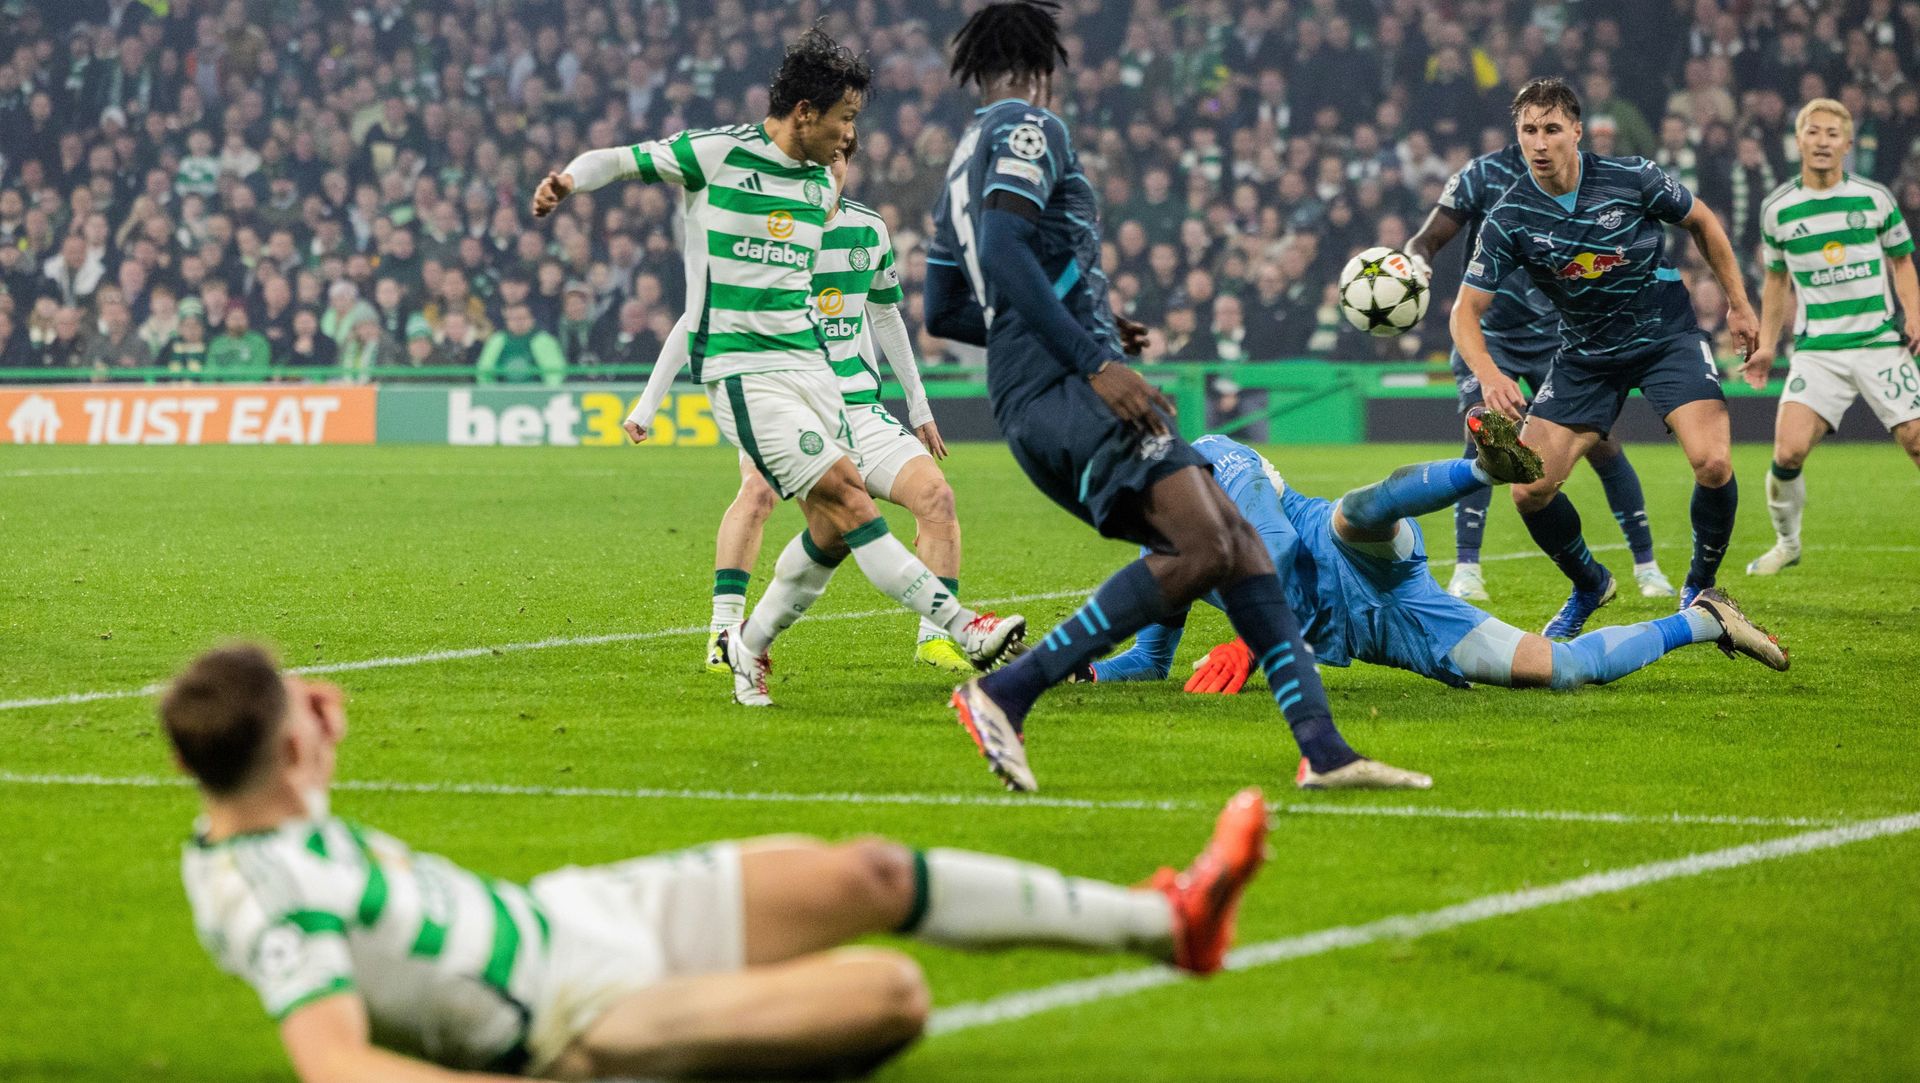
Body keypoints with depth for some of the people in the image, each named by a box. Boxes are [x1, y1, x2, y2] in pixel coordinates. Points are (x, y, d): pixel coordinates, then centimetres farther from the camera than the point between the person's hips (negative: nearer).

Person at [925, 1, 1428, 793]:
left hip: (1029, 402, 10)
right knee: (1202, 548, -23)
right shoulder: (1027, 127, -1)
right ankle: (1005, 696, -24)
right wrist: (1093, 359, -21)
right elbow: (1003, 251, -17)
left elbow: (944, 313, 31)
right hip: (1068, 388, -10)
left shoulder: (963, 165, 26)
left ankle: (1322, 749, -7)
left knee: (1231, 540, 5)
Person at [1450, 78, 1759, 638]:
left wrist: (1738, 305, 6)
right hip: (1585, 354, 2)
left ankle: (1700, 586, 4)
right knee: (1529, 489, -9)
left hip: (1666, 335, -2)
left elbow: (1702, 222, 3)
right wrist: (1489, 375, -30)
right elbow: (1467, 310, -11)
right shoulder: (1508, 218, -13)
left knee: (1712, 462, -23)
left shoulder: (1632, 178, -16)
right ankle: (1589, 585, 20)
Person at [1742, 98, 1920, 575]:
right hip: (1817, 350, 1)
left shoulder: (1875, 199, 2)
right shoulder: (1777, 209, 5)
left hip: (1881, 342, -1)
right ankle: (1787, 542, 11)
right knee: (1789, 450, -14)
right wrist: (1766, 346, 14)